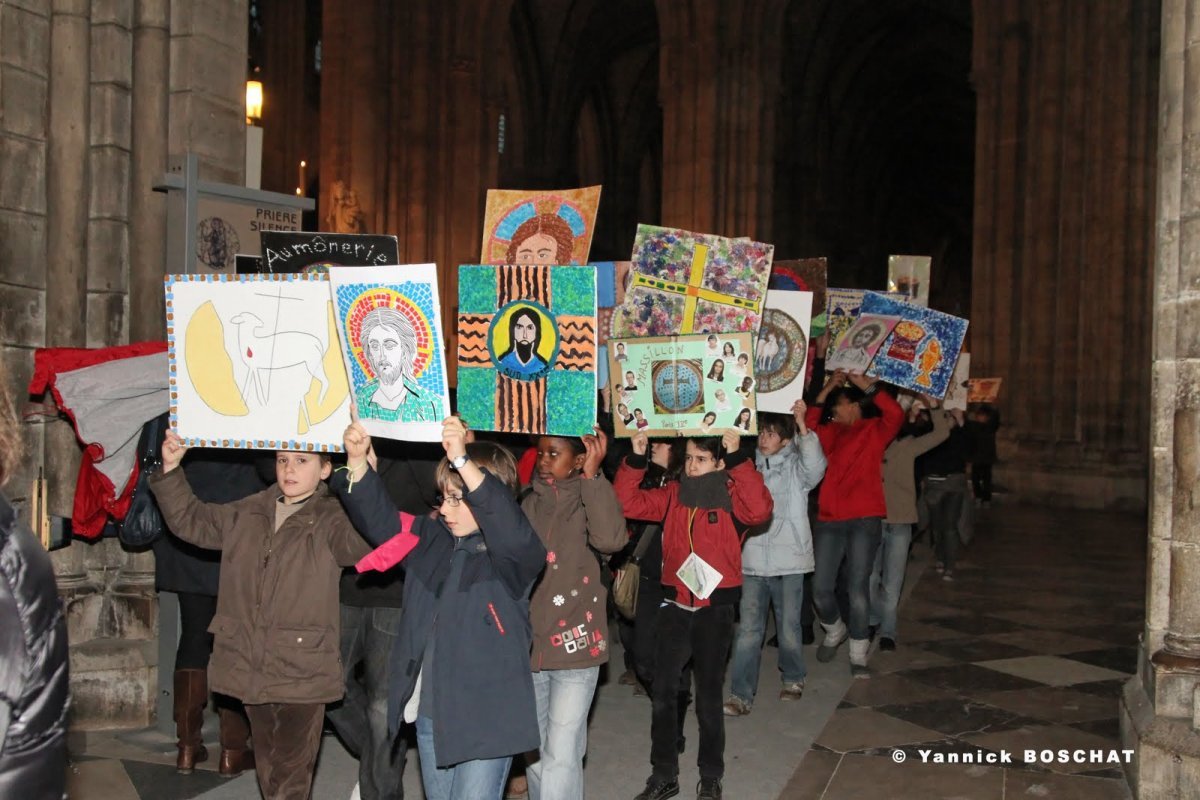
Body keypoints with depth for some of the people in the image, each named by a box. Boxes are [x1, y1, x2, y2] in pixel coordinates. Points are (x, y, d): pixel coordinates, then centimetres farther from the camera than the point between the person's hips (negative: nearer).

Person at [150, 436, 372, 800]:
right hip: (251, 671, 6)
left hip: (302, 675, -6)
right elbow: (189, 520, 18)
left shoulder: (332, 519, -9)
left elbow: (364, 541, -29)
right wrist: (170, 469, 5)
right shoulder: (246, 514, 10)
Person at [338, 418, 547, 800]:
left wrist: (463, 461, -43)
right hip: (428, 713, 7)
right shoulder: (431, 538, 8)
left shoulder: (514, 553, -13)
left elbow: (511, 528, -34)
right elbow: (379, 517, 7)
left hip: (485, 717, -7)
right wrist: (358, 461, -11)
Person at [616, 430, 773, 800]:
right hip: (676, 606, 3)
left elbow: (759, 510, -27)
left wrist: (738, 457, -30)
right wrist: (636, 459, -13)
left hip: (716, 607, -3)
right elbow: (629, 503, -3)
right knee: (663, 692, 6)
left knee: (709, 695, 9)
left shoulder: (730, 496, -6)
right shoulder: (672, 495, 5)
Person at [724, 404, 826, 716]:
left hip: (788, 560, -2)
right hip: (753, 559, 3)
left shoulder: (796, 466, -2)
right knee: (748, 629, -2)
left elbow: (815, 465, -25)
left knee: (789, 627, 8)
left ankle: (793, 678, 33)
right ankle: (741, 696, 0)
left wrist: (801, 424, -35)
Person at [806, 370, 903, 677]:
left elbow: (895, 414, -12)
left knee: (858, 588, -5)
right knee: (821, 589, 2)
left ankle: (858, 654, 9)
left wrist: (866, 385, -10)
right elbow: (809, 423, 11)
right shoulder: (832, 432, 19)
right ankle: (834, 631, 31)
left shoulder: (874, 430, 5)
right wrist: (828, 387, 11)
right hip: (829, 519, 4)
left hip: (864, 521, -4)